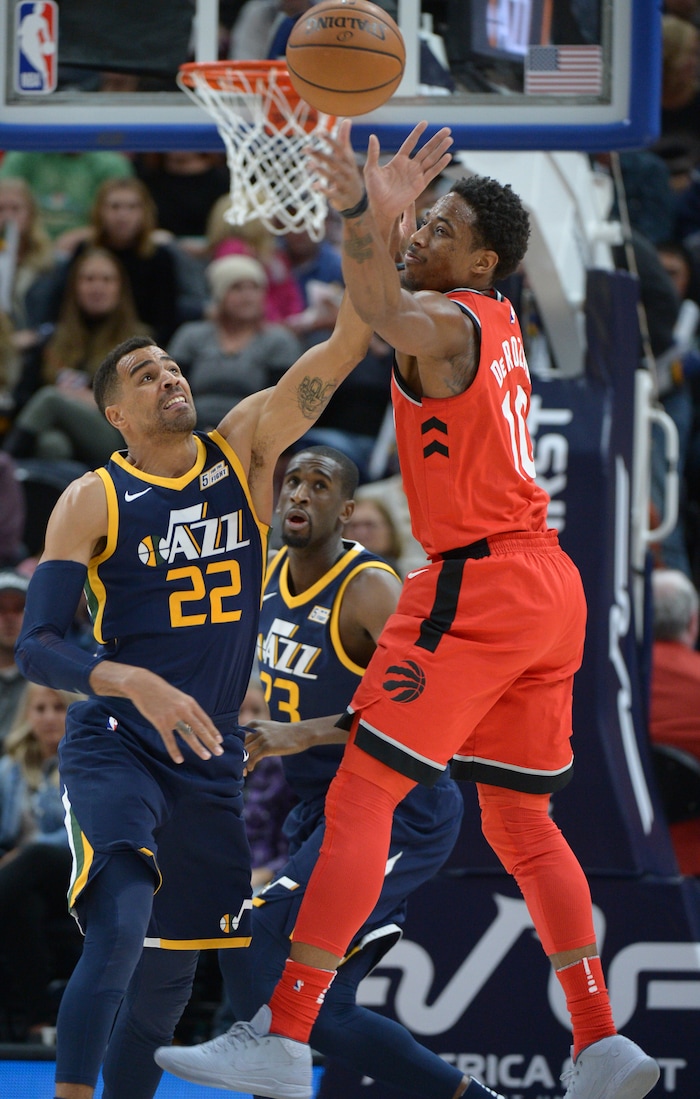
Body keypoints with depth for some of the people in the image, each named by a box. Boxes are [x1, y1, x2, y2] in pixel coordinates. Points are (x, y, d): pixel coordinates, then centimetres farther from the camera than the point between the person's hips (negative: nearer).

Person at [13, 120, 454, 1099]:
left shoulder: (244, 449, 3)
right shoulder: (93, 501, -7)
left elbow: (342, 349, -7)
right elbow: (35, 647, -14)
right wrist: (136, 683, -32)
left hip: (211, 757, 5)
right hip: (116, 747, -5)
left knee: (174, 962, 13)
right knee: (119, 929, -27)